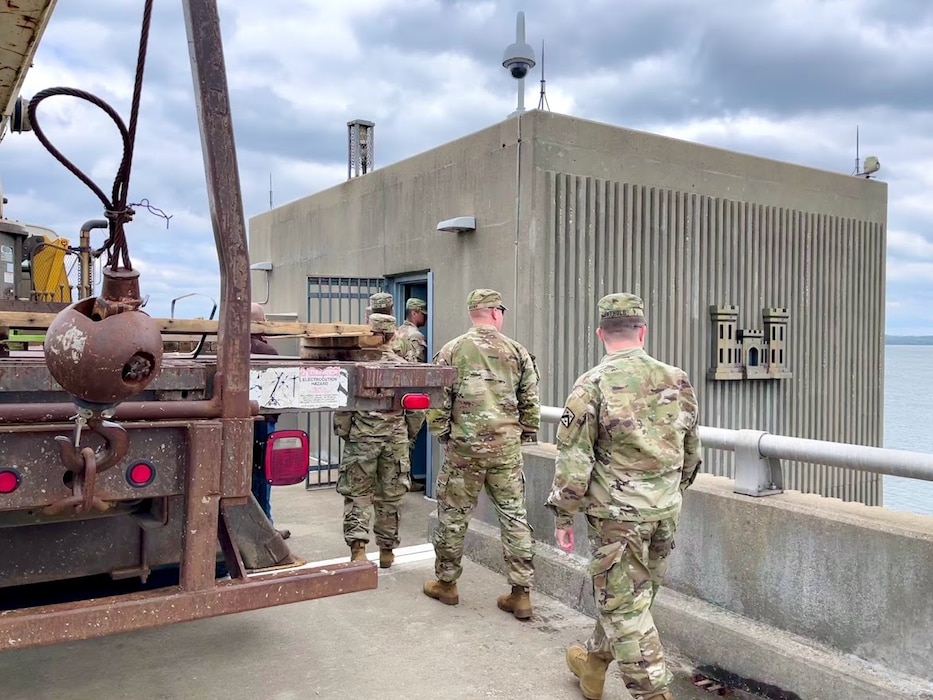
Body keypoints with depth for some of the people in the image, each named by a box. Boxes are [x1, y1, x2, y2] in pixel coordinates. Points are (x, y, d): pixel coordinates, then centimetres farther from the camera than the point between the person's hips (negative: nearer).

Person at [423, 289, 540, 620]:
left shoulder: (452, 351, -1)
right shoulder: (517, 351, 4)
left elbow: (437, 400, -3)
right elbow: (530, 402, 6)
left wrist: (442, 434, 8)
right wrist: (525, 435, 17)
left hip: (464, 447, -1)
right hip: (507, 449, 2)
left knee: (453, 515, 12)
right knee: (514, 516, 8)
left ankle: (445, 583, 26)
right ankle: (521, 593, 12)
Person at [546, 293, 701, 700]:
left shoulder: (592, 385, -13)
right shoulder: (677, 380, 2)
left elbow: (573, 460, -13)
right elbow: (691, 452, 12)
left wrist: (563, 515, -2)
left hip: (617, 513, -6)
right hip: (666, 513, 6)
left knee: (625, 606, 5)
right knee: (628, 596, 21)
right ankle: (593, 663, 42)